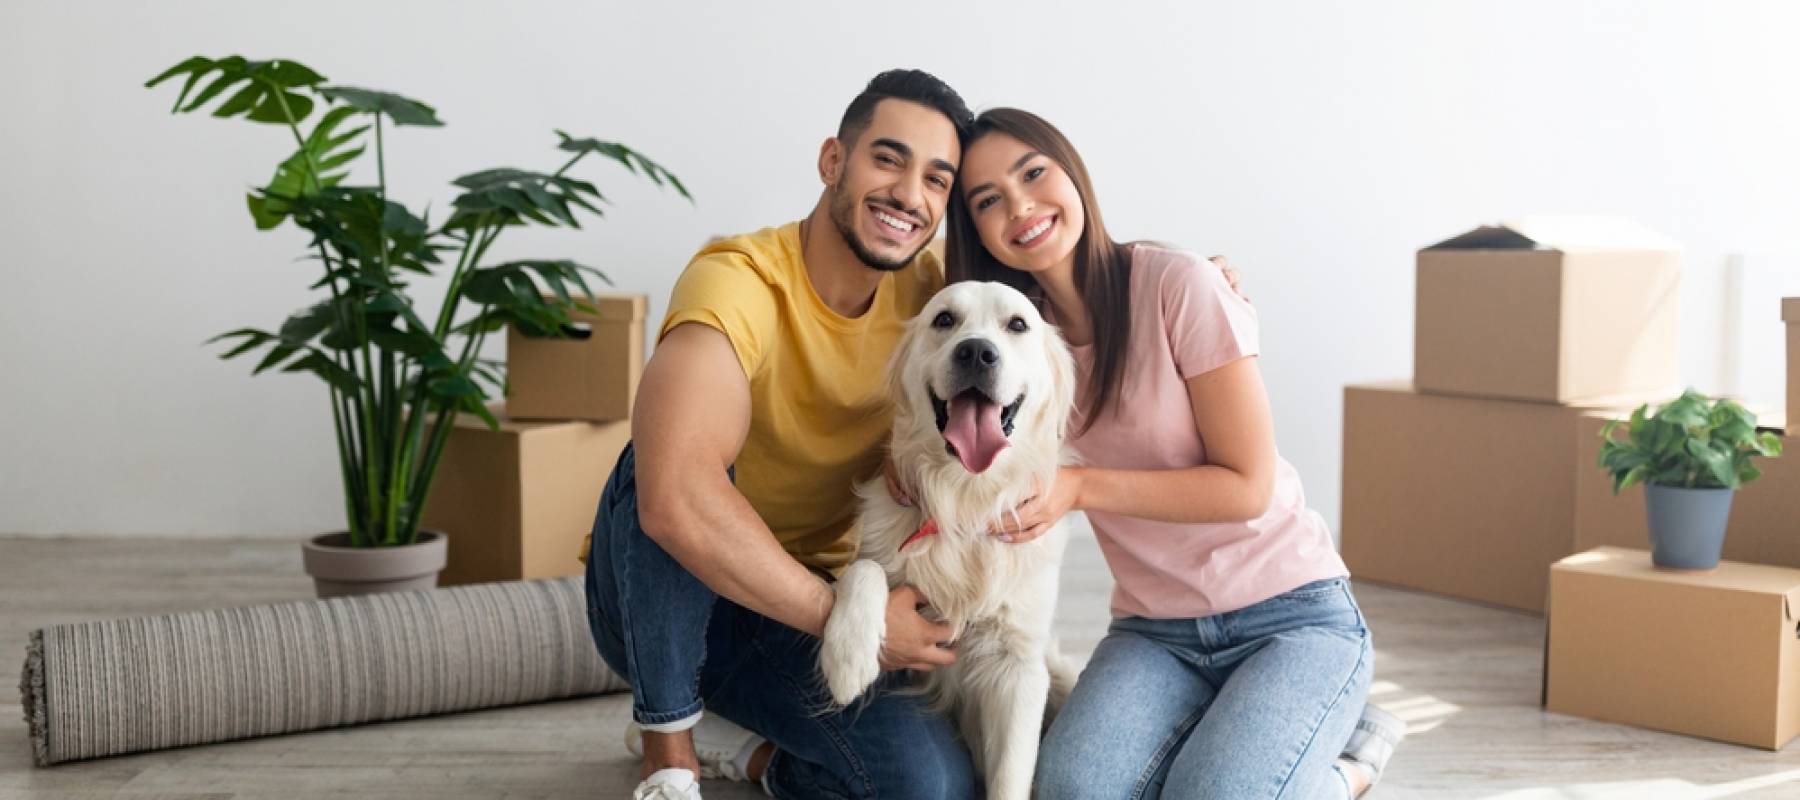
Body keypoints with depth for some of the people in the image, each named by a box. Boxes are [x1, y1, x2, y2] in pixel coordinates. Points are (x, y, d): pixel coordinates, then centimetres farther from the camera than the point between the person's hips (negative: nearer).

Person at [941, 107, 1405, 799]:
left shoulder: (1179, 286, -14)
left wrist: (1080, 487, -23)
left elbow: (1248, 486, -13)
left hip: (1291, 613, -4)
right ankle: (1231, 738, 5)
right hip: (1155, 631, 4)